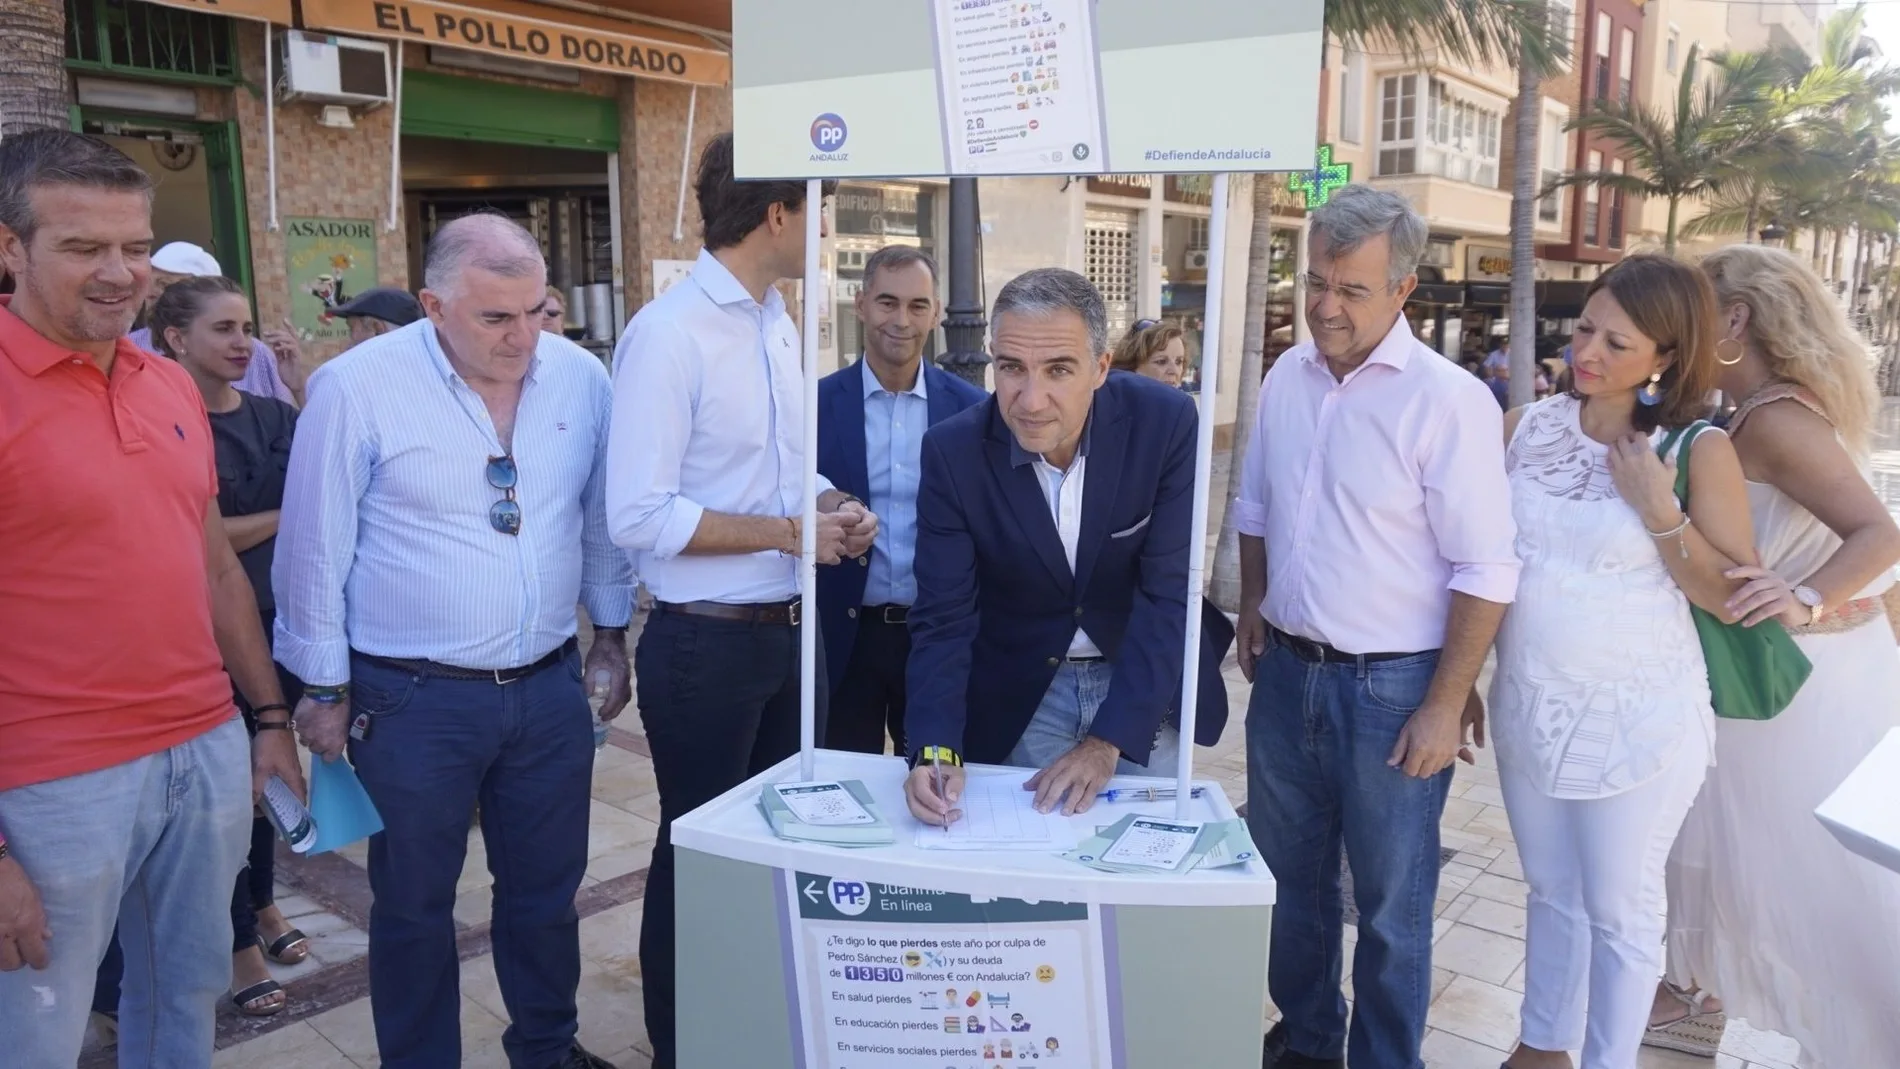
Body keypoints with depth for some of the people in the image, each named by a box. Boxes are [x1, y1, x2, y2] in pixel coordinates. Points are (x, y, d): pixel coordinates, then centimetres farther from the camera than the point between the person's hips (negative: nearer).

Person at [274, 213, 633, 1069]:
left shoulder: (581, 378, -2)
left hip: (551, 688, 4)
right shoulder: (356, 388, -14)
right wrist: (325, 690, -2)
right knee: (414, 904, 14)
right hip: (414, 701, -3)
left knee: (546, 890, 18)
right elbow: (314, 551, -7)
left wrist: (611, 636, 13)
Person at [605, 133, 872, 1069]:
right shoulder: (667, 333, -17)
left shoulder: (779, 324, 8)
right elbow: (638, 515, -22)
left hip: (791, 631, 8)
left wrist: (834, 506, -3)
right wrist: (788, 532, -19)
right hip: (706, 644, -8)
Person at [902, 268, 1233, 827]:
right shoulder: (953, 450, -18)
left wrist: (1106, 741, -26)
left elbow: (1168, 594, -20)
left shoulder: (1165, 422, -20)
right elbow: (944, 619, -16)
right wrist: (935, 752, -30)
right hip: (1017, 697, 0)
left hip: (1144, 688, 0)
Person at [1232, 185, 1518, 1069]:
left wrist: (1445, 706, -15)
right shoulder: (1287, 376, 3)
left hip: (1390, 687, -6)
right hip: (1285, 670, 6)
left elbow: (1485, 571, -15)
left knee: (1390, 905, 11)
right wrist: (1253, 612, 11)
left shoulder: (1448, 400, -16)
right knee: (1290, 878, 21)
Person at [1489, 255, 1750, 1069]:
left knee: (1620, 910, 10)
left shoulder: (1699, 451, -11)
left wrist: (1657, 510, -22)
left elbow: (1736, 599, -10)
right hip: (1529, 705, 4)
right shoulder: (1524, 428, -1)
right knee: (1551, 893, 21)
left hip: (1636, 720, -4)